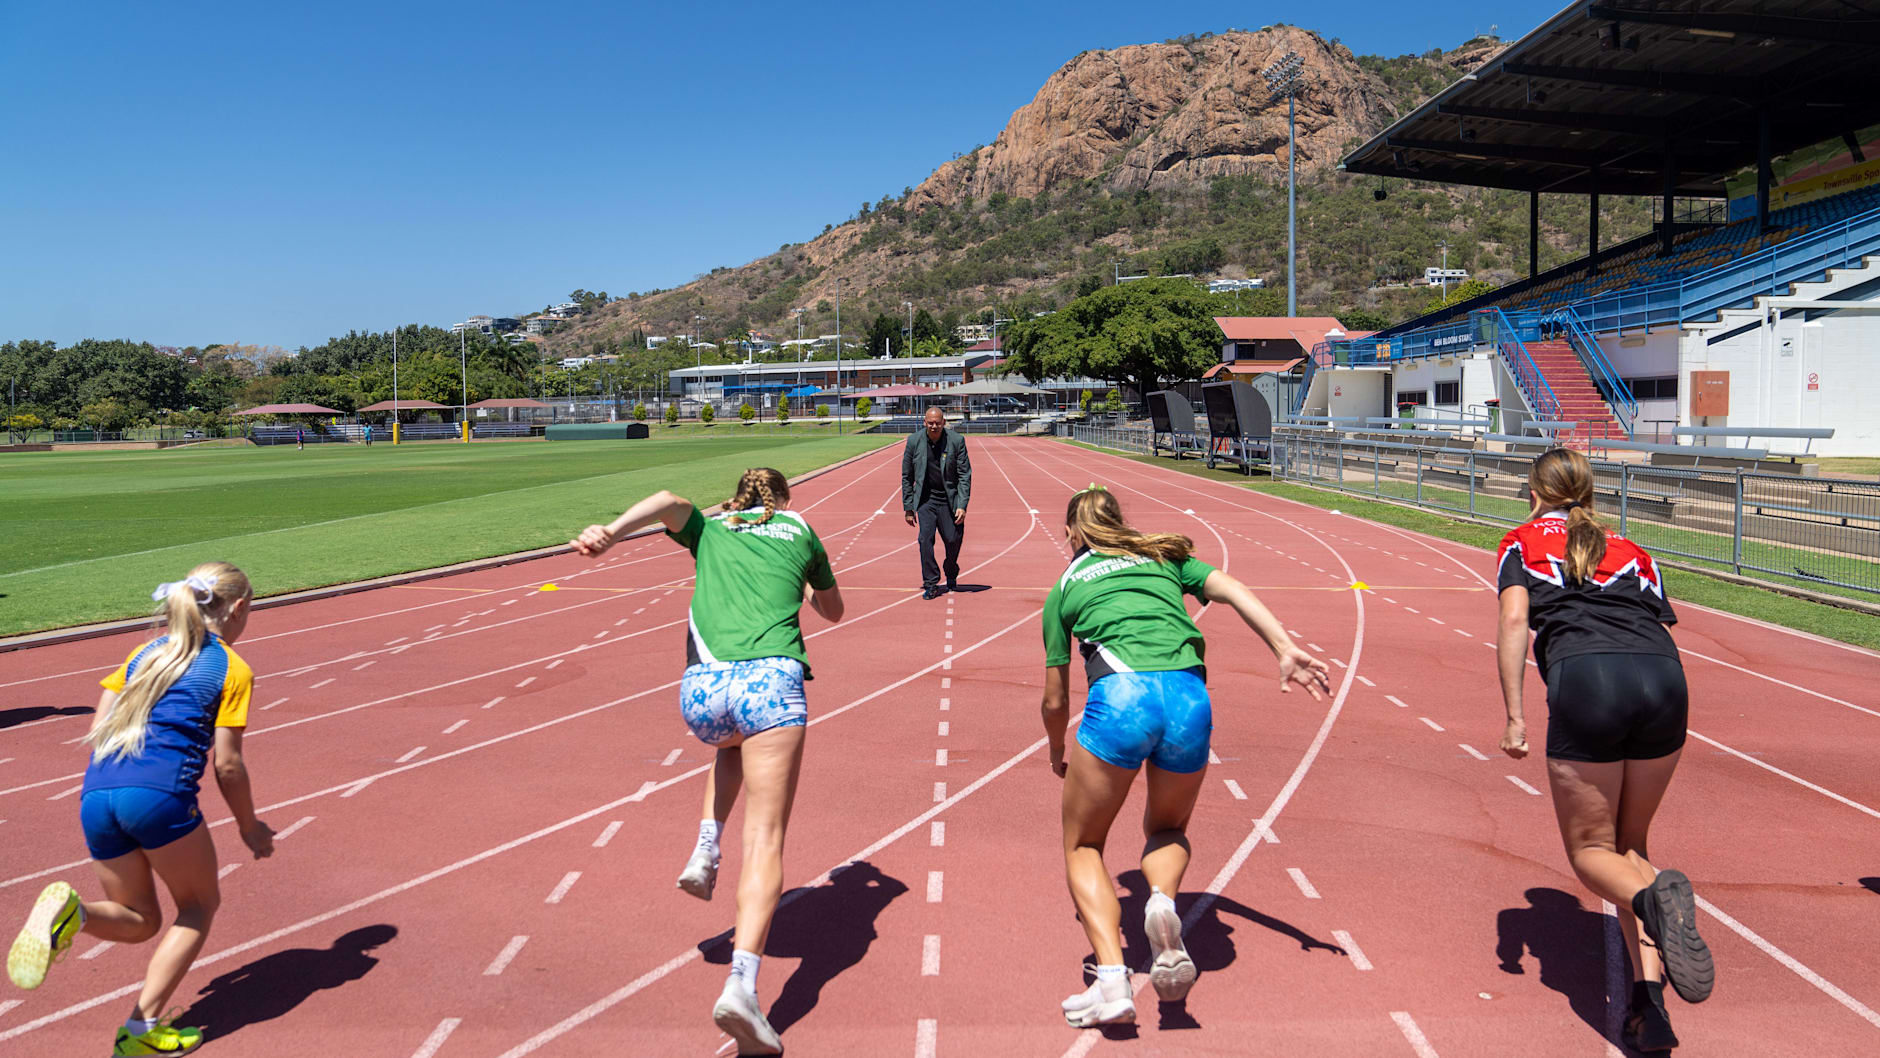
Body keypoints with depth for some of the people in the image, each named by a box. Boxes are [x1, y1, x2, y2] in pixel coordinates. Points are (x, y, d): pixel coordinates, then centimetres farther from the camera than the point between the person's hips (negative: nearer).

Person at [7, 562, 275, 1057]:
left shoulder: (144, 653, 22)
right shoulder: (232, 669, 4)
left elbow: (95, 733, 18)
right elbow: (226, 763, 1)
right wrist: (250, 827, 14)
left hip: (96, 794, 6)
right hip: (160, 793, -6)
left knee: (139, 921, 21)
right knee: (200, 905, 17)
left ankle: (69, 911, -11)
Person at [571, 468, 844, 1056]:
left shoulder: (709, 528, 25)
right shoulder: (800, 529, 24)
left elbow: (668, 502, 1)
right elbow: (834, 610, 39)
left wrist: (611, 532, -14)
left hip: (702, 686, 3)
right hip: (771, 679, -3)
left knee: (732, 743, 39)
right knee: (764, 840, -6)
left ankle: (705, 853, 22)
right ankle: (742, 981, -25)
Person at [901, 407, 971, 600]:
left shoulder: (956, 441, -8)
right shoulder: (914, 441, -4)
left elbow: (965, 475, -5)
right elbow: (906, 477, 3)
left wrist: (962, 505, -12)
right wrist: (908, 508, 2)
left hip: (949, 500, 0)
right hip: (926, 499, 0)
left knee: (953, 540, 4)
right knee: (925, 539, -13)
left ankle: (951, 576, 33)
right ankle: (931, 584, -4)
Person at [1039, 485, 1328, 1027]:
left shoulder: (1064, 587, 23)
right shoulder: (1164, 557, 29)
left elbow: (1054, 700, 26)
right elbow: (1232, 590, 10)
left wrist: (1058, 755, 44)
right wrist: (1286, 650, 0)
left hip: (1120, 696, -2)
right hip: (1189, 697, 3)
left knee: (1083, 846, 17)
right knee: (1166, 829, 29)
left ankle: (1112, 976, -4)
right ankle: (1163, 901, -5)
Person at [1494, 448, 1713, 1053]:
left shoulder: (1522, 542, 20)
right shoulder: (1632, 552, 30)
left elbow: (1514, 618, 3)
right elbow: (1662, 626, 19)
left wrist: (1514, 716, -1)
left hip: (1586, 679, -4)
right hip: (1664, 678, 4)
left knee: (1591, 850, 10)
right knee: (1629, 842, 18)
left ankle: (1652, 895, -25)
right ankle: (1649, 997, 4)